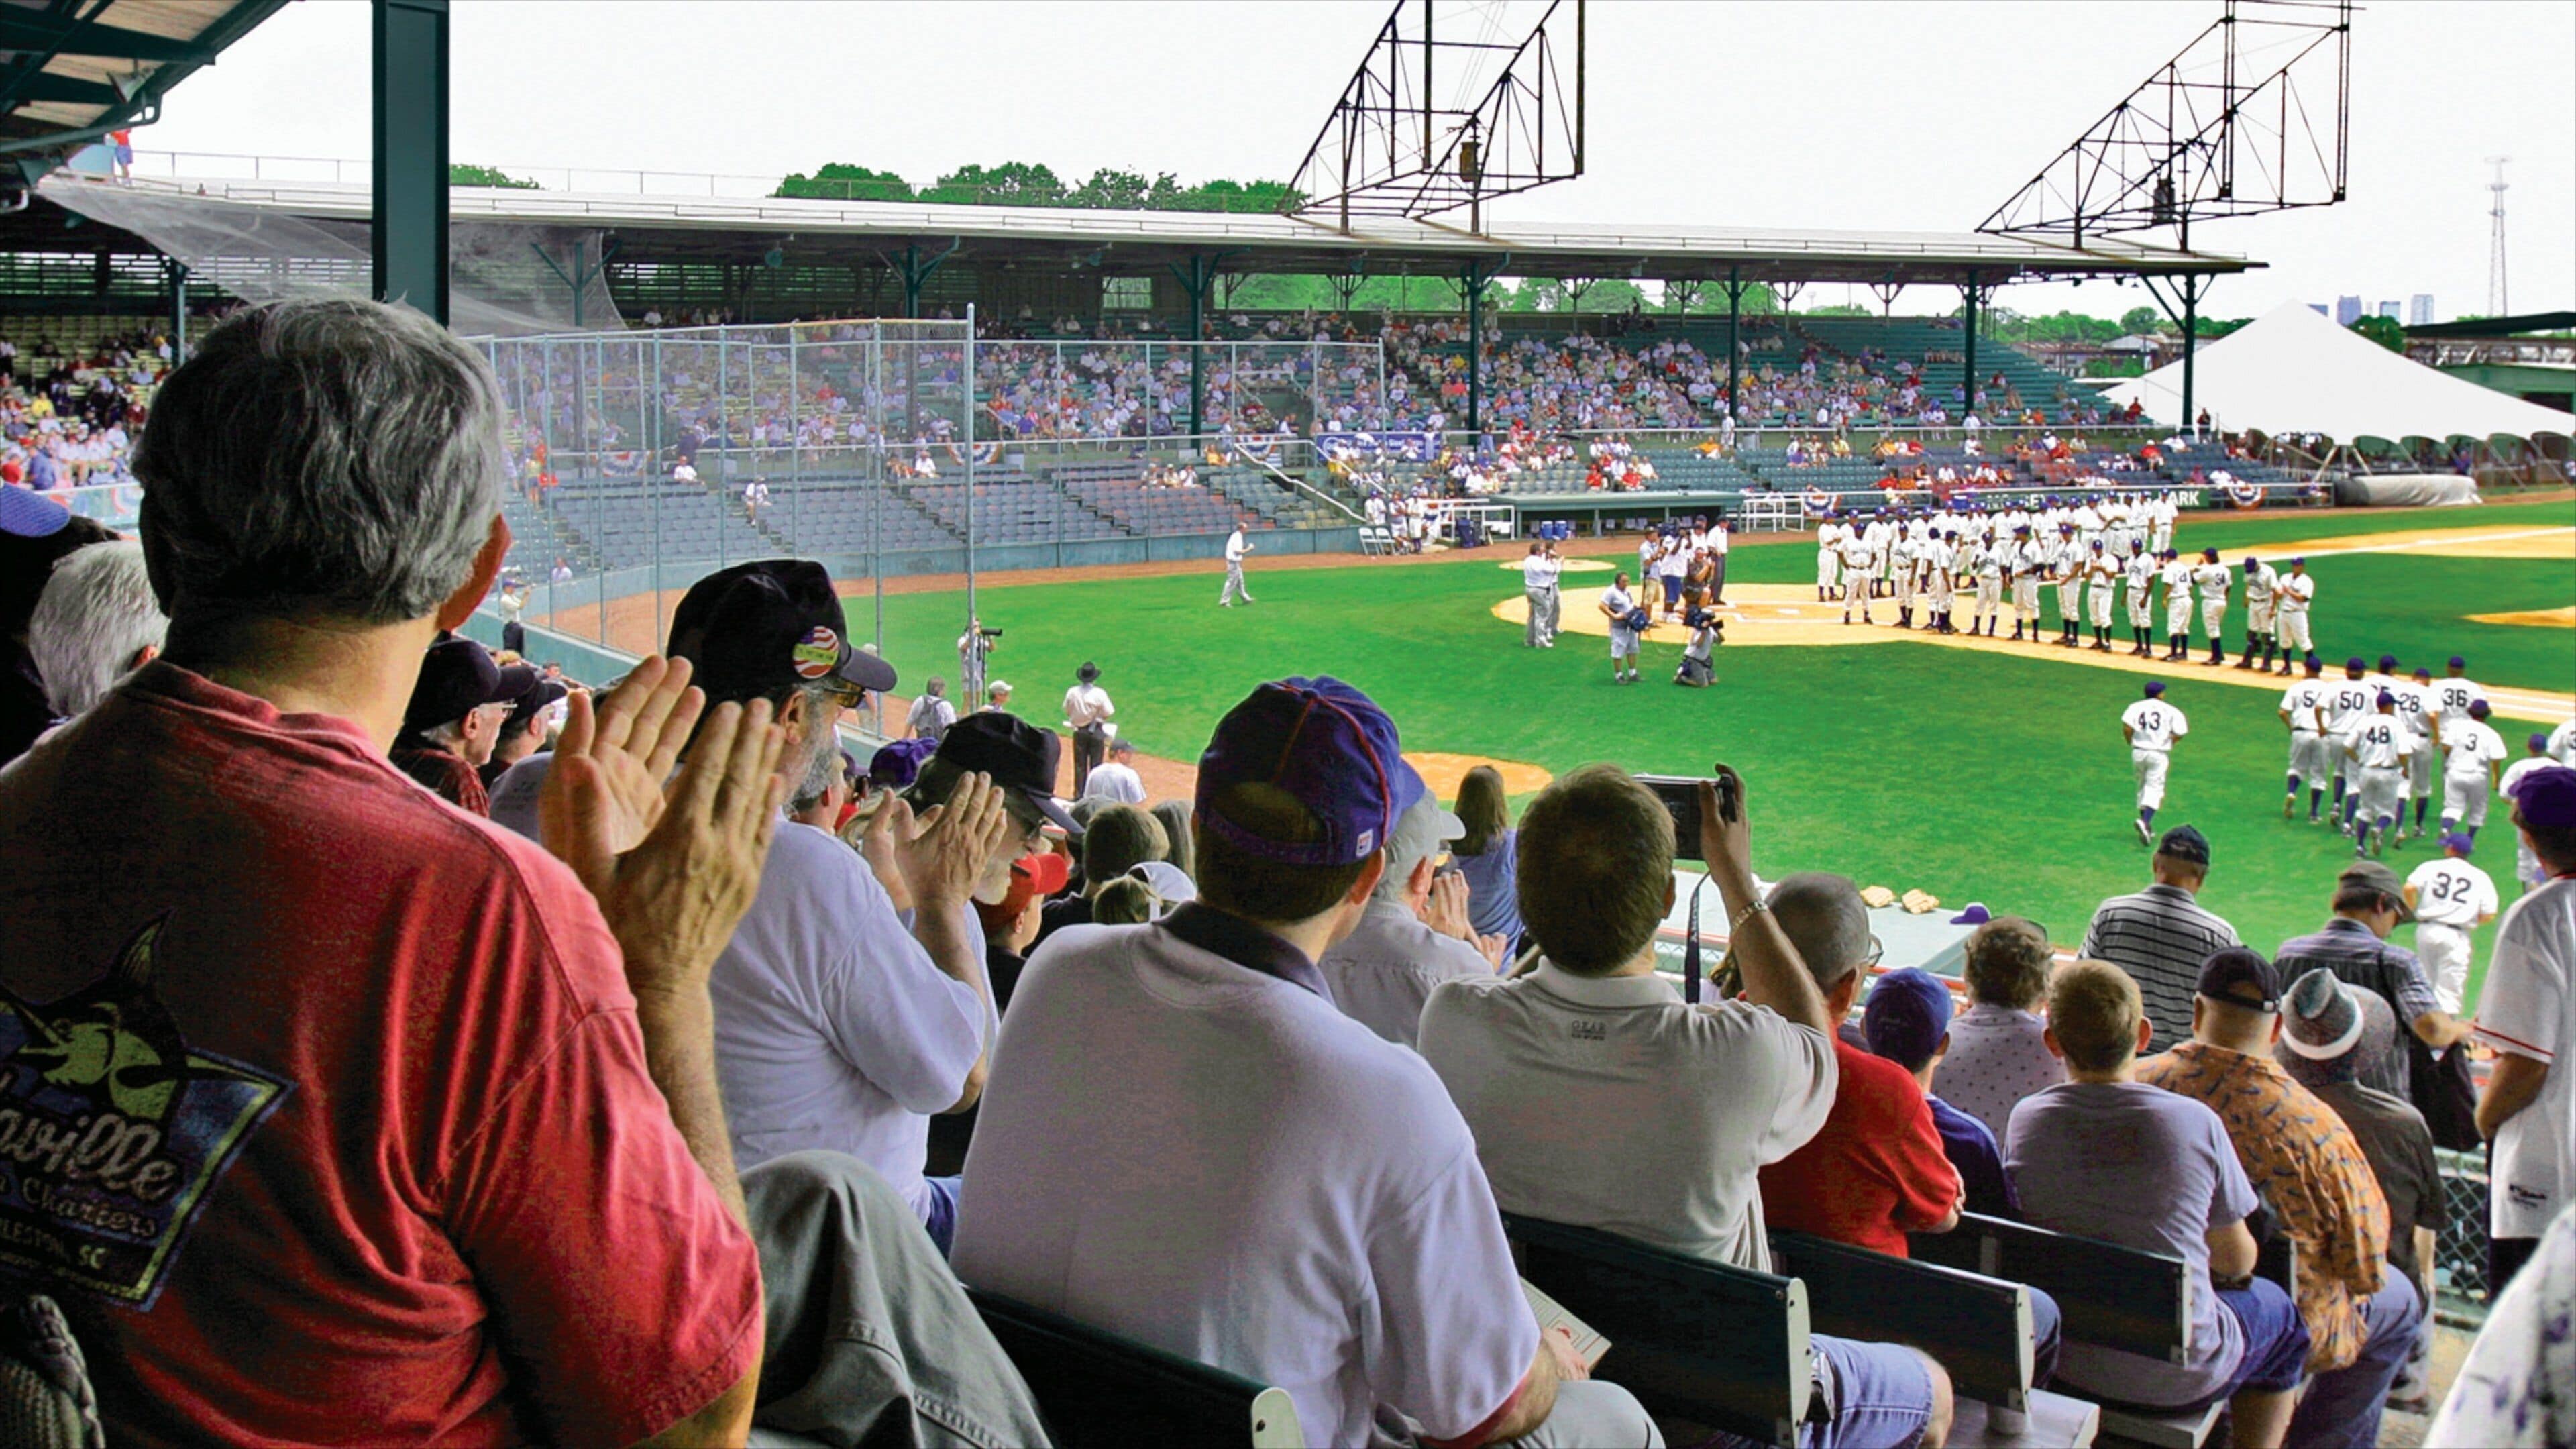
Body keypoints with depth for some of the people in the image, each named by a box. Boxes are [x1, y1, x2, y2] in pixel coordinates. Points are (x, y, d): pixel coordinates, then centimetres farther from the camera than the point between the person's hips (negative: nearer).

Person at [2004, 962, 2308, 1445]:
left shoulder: (2026, 1120, -11)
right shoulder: (2196, 1123, -16)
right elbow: (2237, 1263, -4)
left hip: (2057, 1365, 3)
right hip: (2178, 1381, -3)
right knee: (2277, 1309, 28)